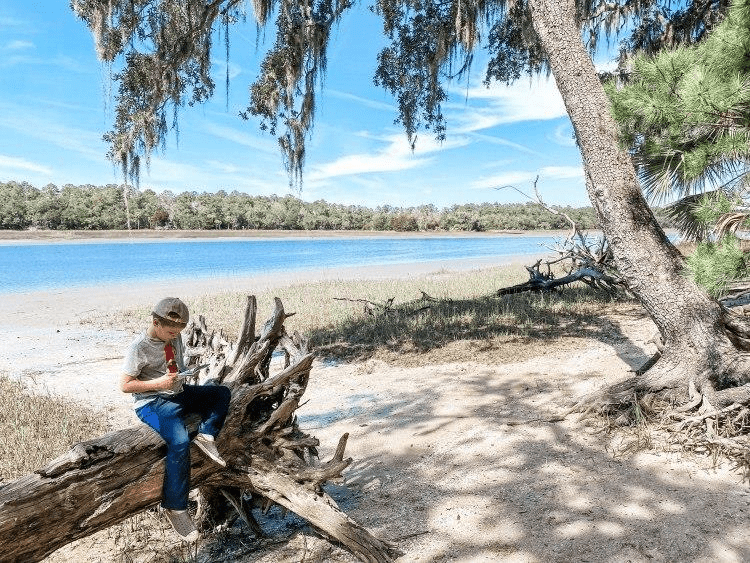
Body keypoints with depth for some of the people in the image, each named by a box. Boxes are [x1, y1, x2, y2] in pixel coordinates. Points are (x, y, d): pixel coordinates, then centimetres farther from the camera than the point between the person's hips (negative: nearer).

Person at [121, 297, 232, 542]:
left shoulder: (174, 338, 5)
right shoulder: (139, 347, -16)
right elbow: (125, 385, -14)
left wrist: (184, 372, 2)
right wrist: (157, 383, -24)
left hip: (178, 393, 8)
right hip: (151, 403, -8)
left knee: (222, 392, 0)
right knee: (180, 441, -31)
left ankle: (206, 435, -14)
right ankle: (174, 507, -22)